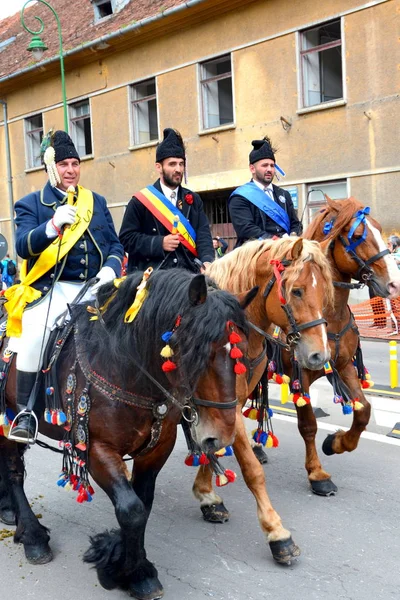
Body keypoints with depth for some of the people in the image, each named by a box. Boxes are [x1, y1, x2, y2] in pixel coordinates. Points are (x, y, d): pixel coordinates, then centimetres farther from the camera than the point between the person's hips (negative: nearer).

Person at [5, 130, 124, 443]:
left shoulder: (97, 202, 19)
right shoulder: (30, 204, 9)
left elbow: (116, 244, 15)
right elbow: (23, 247, -7)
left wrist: (110, 269, -7)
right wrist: (54, 224, -23)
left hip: (94, 288, 3)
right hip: (52, 290, -3)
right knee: (34, 336, -29)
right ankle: (25, 411, -11)